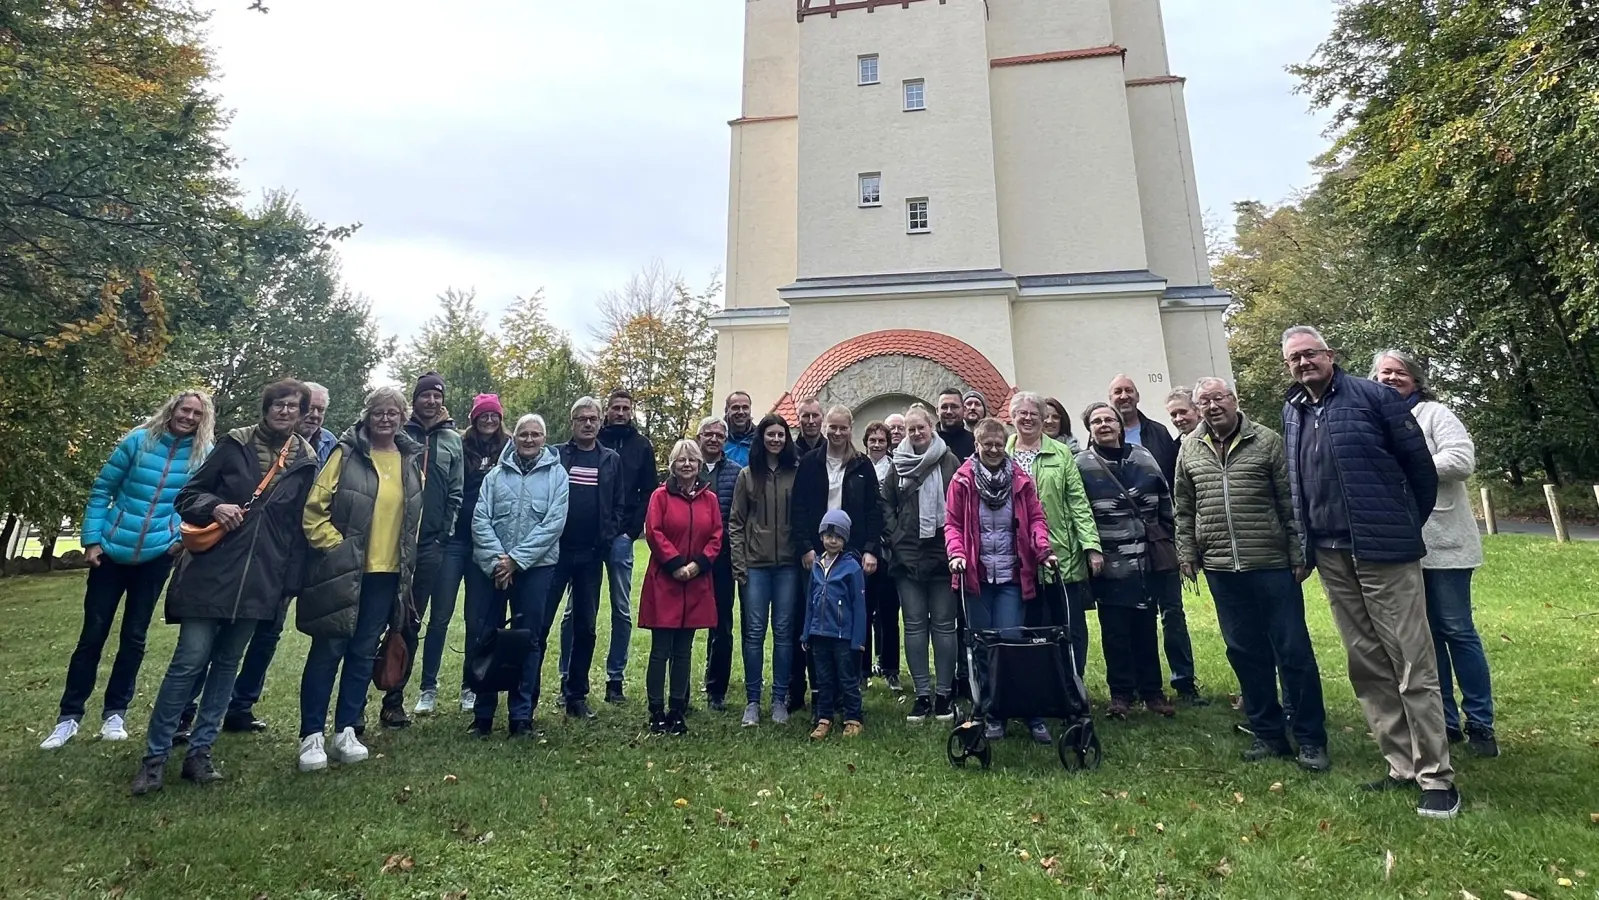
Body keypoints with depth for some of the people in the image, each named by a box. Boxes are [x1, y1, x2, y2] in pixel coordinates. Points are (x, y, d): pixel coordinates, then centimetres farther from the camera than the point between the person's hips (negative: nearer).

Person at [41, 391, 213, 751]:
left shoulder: (204, 456, -4)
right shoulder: (138, 441, -6)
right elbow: (102, 489, 0)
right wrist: (92, 539, -3)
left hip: (157, 555, 0)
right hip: (112, 551, 0)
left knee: (134, 636, 8)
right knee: (92, 633, 6)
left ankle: (115, 712, 22)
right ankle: (70, 714, 20)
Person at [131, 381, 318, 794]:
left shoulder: (306, 462, 4)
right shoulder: (234, 444, 0)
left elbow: (300, 528, 7)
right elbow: (188, 496, 5)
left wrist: (289, 584, 5)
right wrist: (213, 507, -18)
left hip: (260, 580, 2)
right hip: (211, 572, -2)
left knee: (226, 664, 10)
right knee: (189, 661, -1)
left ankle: (199, 751, 21)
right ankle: (155, 755, 14)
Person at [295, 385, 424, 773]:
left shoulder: (414, 459, 8)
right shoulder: (347, 454, -4)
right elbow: (314, 510, -7)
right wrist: (333, 548, -10)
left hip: (388, 573, 4)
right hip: (342, 572, -4)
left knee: (363, 653, 11)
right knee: (327, 651, 3)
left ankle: (346, 731, 22)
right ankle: (312, 736, 15)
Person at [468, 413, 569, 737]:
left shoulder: (556, 474, 1)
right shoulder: (496, 473, 7)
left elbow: (554, 523, -8)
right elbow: (480, 519, 0)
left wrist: (516, 559, -12)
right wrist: (496, 560, -12)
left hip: (535, 567, -2)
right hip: (491, 567, 2)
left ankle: (521, 716, 16)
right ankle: (482, 713, 21)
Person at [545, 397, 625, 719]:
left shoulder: (612, 460, 8)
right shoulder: (555, 455, 2)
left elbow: (619, 505, 7)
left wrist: (607, 538, -3)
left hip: (591, 555, 2)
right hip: (556, 550, -2)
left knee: (585, 627, 10)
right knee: (539, 622, -1)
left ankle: (576, 695, 22)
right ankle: (528, 693, 11)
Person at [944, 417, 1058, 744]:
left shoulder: (1020, 479, 4)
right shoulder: (963, 480, -1)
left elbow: (1035, 518, 5)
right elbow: (953, 523, -1)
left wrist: (1044, 548, -11)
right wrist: (957, 554, -16)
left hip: (1011, 576, 0)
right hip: (976, 575, 0)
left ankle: (1029, 713, 10)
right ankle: (990, 714, 18)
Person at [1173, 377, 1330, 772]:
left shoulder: (1267, 441, -1)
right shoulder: (1189, 450, 7)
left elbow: (1290, 502, -2)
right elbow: (1184, 509, 13)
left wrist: (1298, 554, -5)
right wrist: (1187, 553, 9)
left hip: (1272, 564, -3)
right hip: (1221, 569, 3)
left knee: (1293, 650, 3)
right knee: (1245, 653, 10)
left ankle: (1311, 739, 16)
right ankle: (1268, 734, 23)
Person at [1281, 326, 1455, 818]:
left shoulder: (1371, 396, -4)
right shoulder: (1292, 413, 12)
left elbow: (1418, 461, -2)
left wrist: (1411, 525, 2)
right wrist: (1307, 544, 14)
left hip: (1384, 551, -5)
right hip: (1331, 557, 6)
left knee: (1414, 666, 0)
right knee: (1367, 669, 11)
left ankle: (1436, 777, 10)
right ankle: (1402, 766, 23)